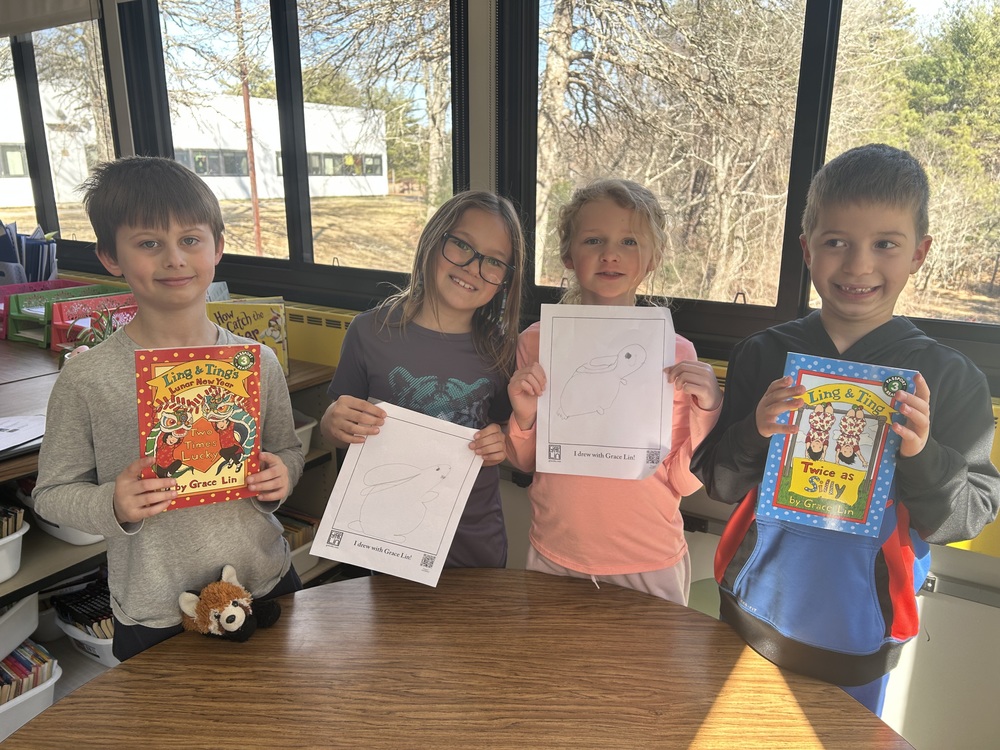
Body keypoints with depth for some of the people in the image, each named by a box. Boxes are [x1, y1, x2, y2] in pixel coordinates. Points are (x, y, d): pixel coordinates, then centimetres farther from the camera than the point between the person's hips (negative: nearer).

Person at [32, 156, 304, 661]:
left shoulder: (257, 362, -7)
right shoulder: (87, 379, -13)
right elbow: (52, 492, -4)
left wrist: (281, 476, -14)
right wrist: (113, 506, -23)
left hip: (268, 587, 3)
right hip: (155, 619, -2)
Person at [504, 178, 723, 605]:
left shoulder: (676, 353, -10)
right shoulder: (536, 343, -7)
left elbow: (684, 483, -7)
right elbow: (525, 462, 2)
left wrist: (707, 409, -21)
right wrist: (523, 418, -17)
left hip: (650, 565, -1)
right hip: (554, 557, 2)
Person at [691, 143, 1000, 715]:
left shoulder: (950, 378, -9)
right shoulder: (763, 355, -8)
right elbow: (718, 484, -5)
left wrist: (923, 458, -25)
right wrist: (754, 434, -24)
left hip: (859, 635, -1)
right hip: (756, 612, 2)